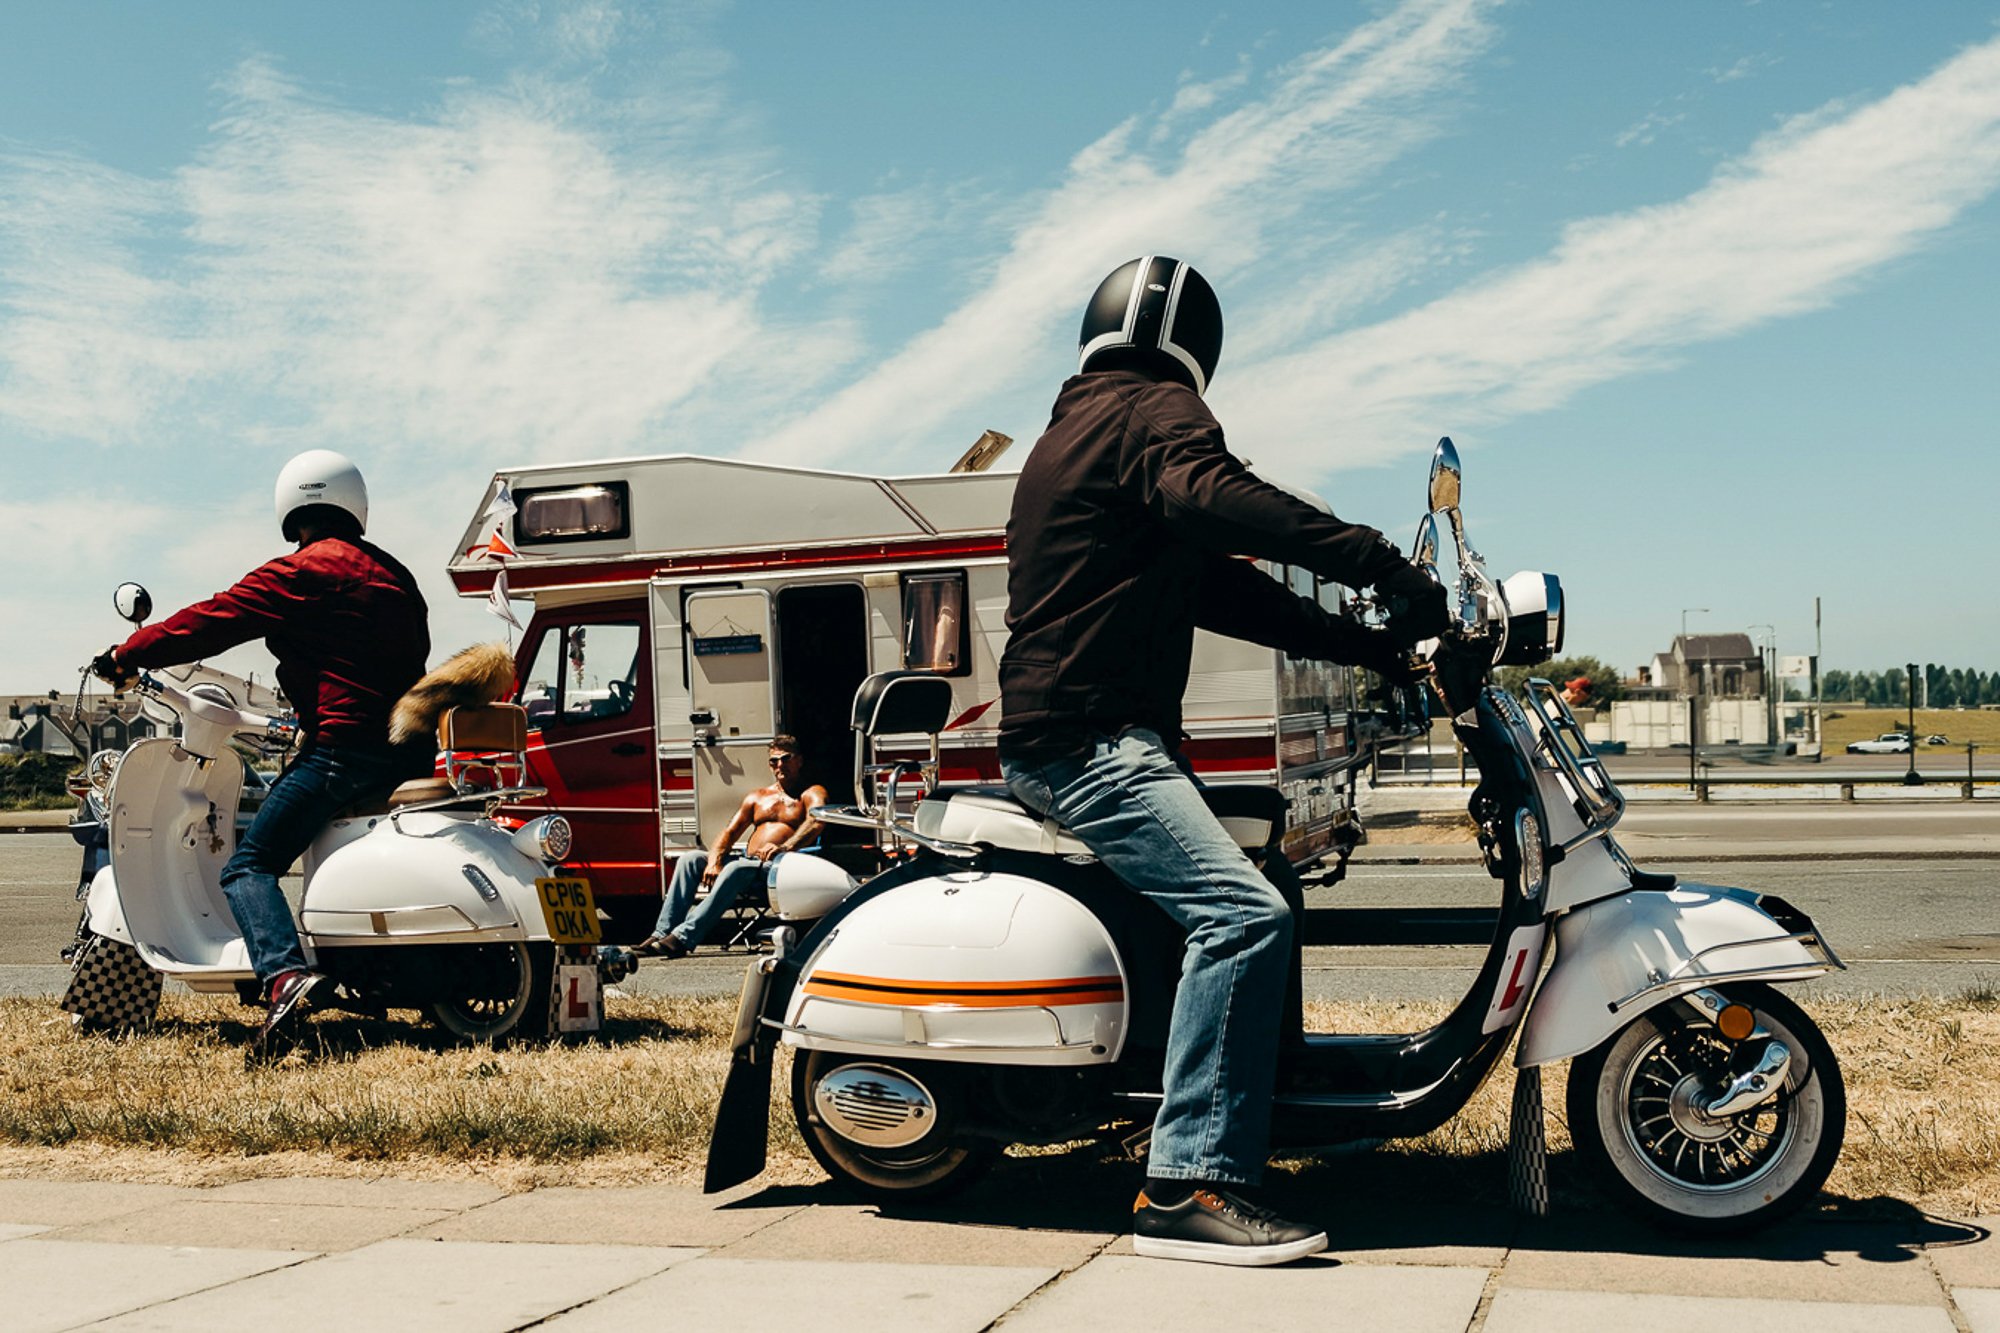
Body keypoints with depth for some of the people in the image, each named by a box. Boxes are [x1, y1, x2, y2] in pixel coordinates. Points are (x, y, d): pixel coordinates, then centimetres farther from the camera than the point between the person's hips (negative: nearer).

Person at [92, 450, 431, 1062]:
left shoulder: (300, 573, -4)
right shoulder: (393, 574, 19)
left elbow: (213, 620, -6)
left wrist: (126, 656, 7)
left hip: (345, 749, -8)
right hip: (410, 748, 8)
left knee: (248, 865, -5)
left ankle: (284, 973, -29)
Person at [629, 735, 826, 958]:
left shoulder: (811, 794, 7)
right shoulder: (758, 797, 25)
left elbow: (815, 824, -15)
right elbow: (730, 832, 15)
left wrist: (784, 847, -34)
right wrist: (714, 862, -6)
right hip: (747, 862, 7)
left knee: (737, 868, -36)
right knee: (691, 859, -12)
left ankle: (683, 938, -44)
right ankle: (663, 933, -22)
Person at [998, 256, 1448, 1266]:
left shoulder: (1072, 427, 27)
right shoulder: (1153, 408, -2)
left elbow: (1214, 585, 22)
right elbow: (1212, 491, -29)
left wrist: (1369, 644, 15)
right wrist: (1380, 564, -29)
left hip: (1054, 734, 11)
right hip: (1092, 737, -11)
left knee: (1257, 891, 22)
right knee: (1241, 913, -25)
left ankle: (1276, 1082, 25)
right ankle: (1188, 1188, -28)